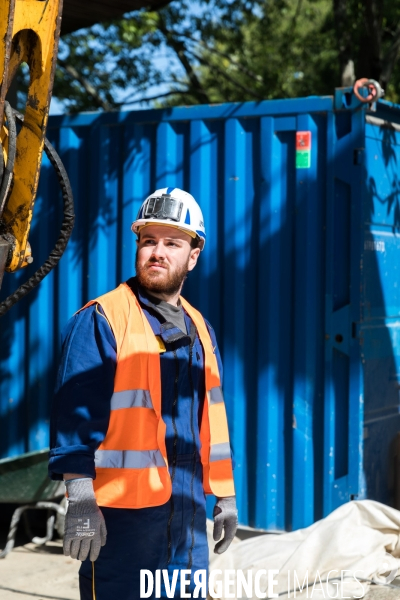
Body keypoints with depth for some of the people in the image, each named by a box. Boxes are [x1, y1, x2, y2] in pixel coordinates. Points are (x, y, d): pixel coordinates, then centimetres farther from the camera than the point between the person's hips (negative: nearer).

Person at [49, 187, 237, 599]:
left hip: (188, 513, 7)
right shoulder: (99, 320, -7)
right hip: (121, 513, -7)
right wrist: (79, 499, -19)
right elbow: (75, 412, -13)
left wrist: (224, 495, 17)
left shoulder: (199, 329, 15)